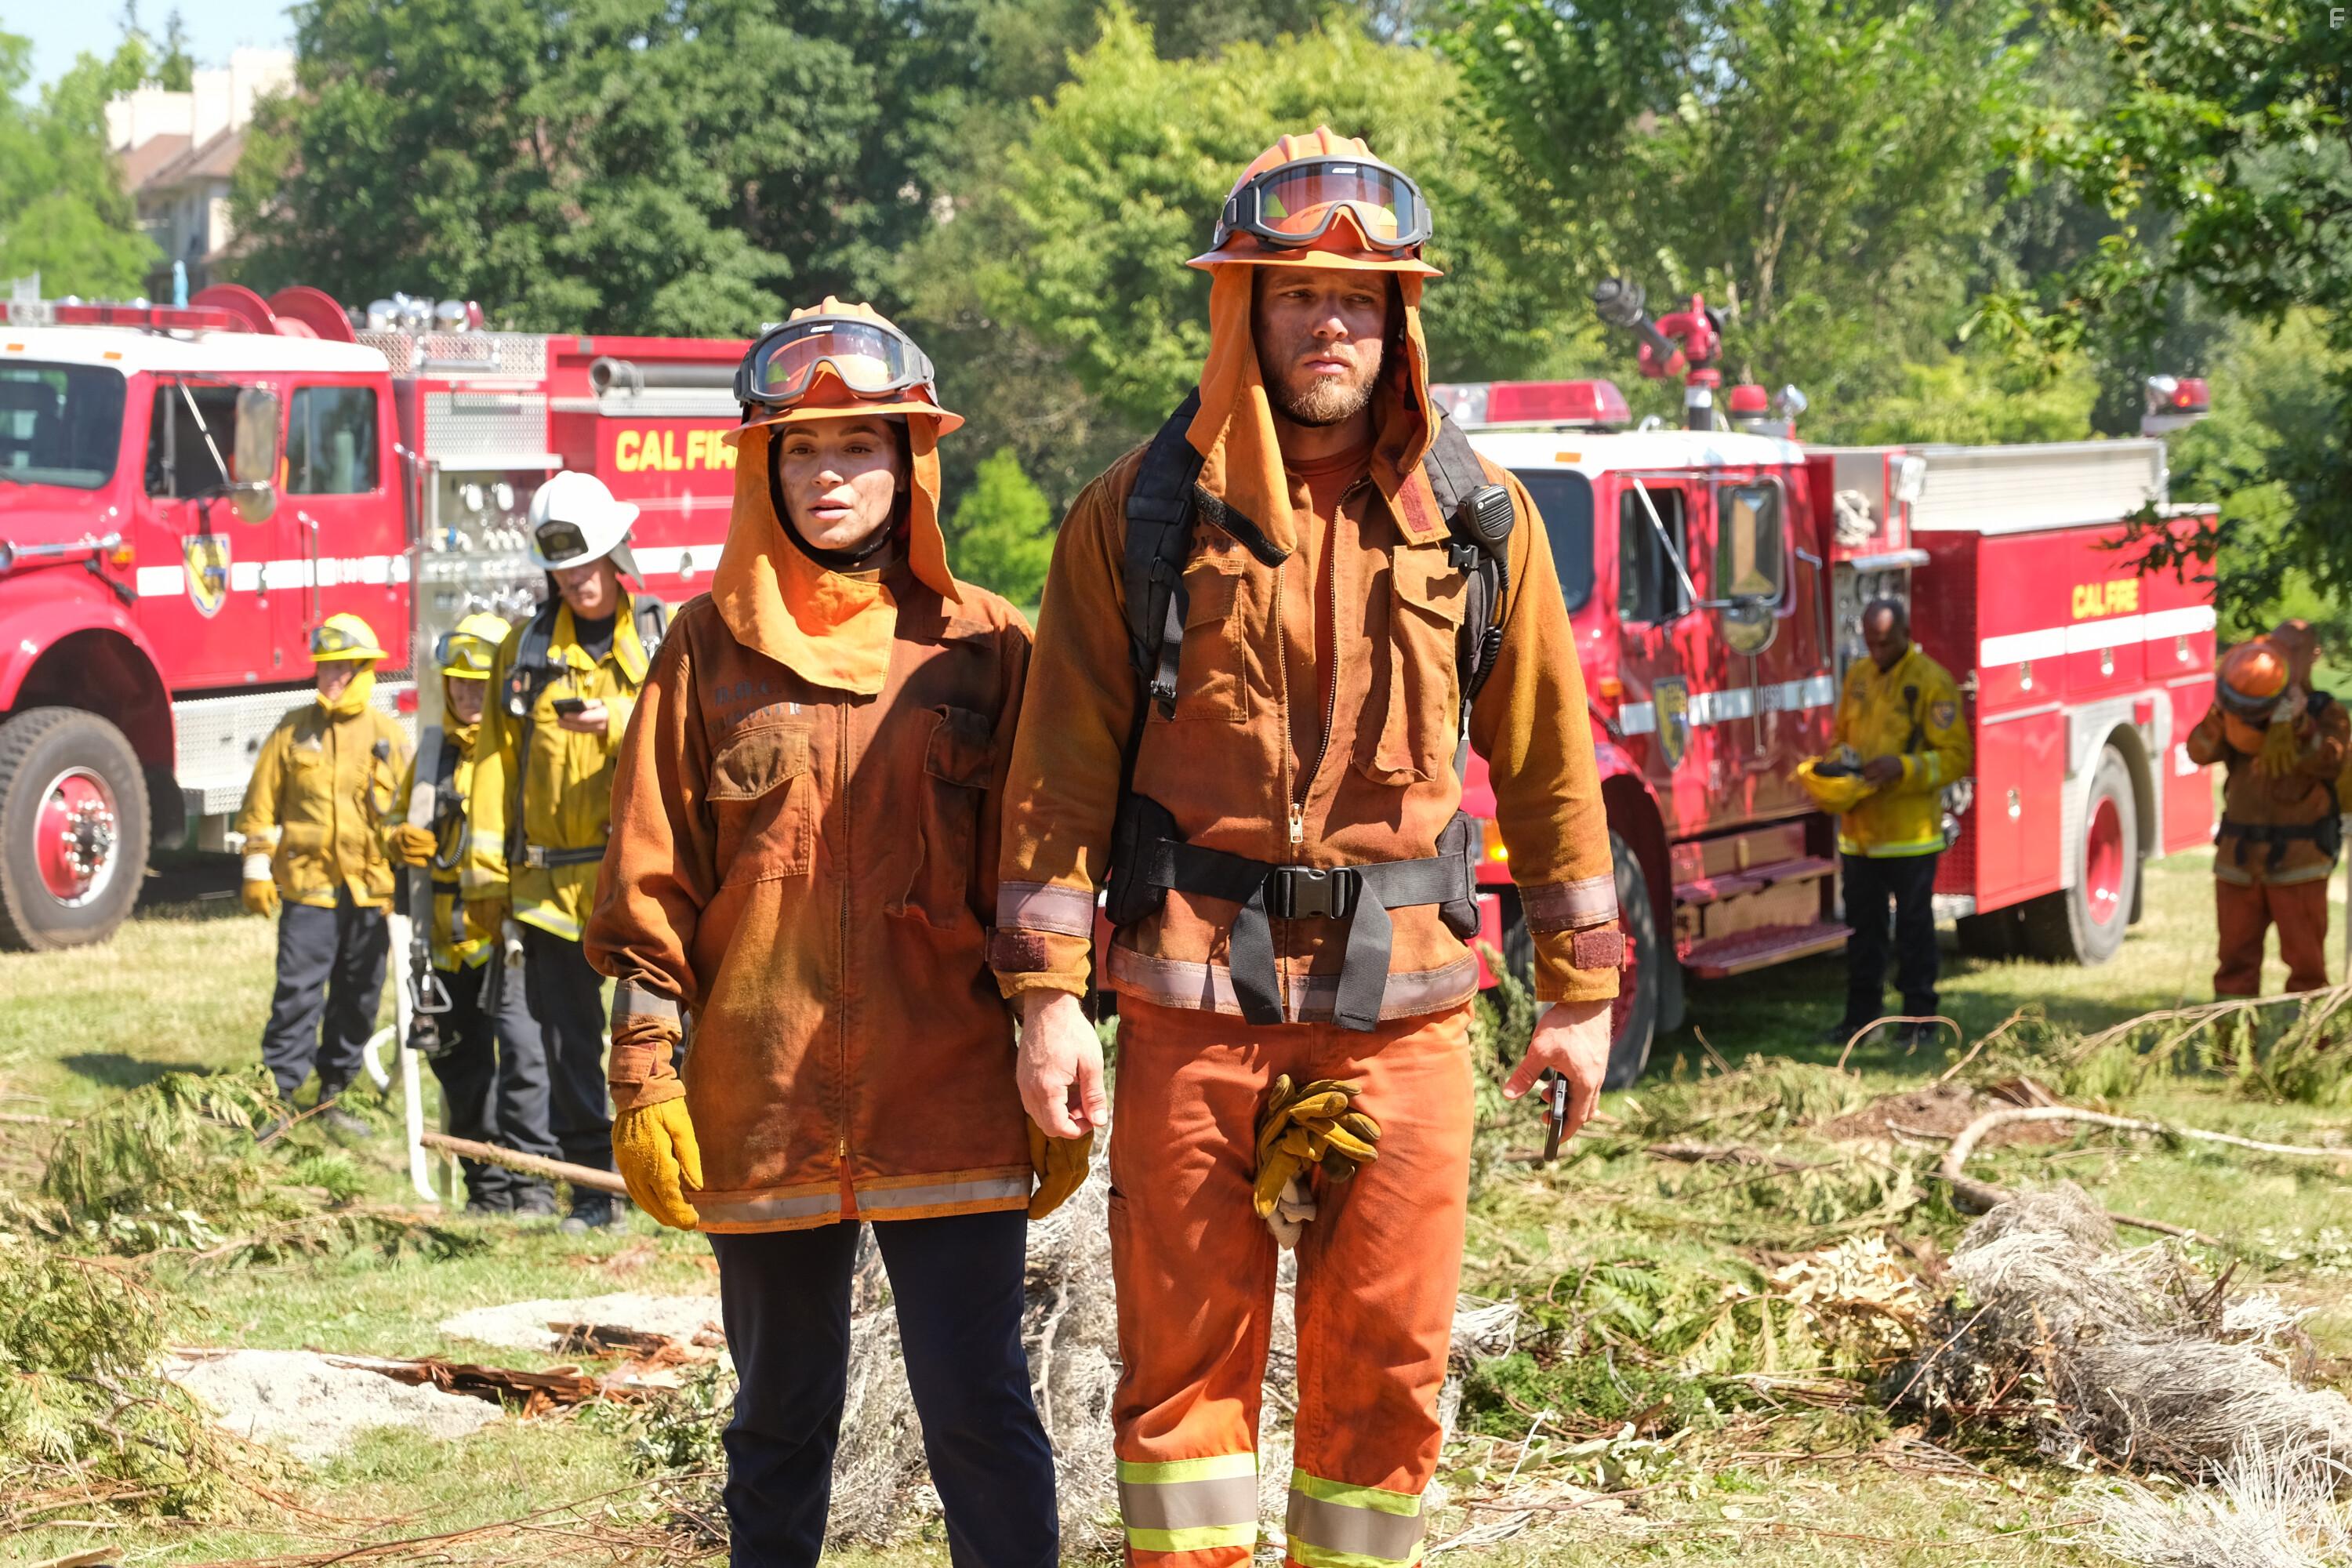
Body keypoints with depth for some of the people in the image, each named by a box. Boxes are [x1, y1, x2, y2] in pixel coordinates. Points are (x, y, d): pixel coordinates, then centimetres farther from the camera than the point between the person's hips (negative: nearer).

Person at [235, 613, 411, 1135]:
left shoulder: (389, 736, 6)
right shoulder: (293, 730, 4)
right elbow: (261, 804, 7)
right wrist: (257, 870, 1)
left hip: (370, 891, 2)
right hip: (308, 888, -2)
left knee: (357, 1002, 8)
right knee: (297, 995, -7)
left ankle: (333, 1096, 20)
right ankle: (278, 1095, -3)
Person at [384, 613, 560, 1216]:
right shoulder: (436, 753, 17)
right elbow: (397, 819, 23)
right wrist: (401, 840, 0)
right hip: (449, 936, 6)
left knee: (521, 1050, -18)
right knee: (462, 1065, 11)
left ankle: (532, 1179, -16)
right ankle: (487, 1189, 20)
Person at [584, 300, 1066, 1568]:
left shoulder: (981, 645, 4)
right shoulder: (713, 645, 5)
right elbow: (652, 882, 4)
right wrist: (643, 1080, -2)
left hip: (950, 1110, -1)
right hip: (761, 1111, 1)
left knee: (978, 1414, -4)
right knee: (780, 1417, 12)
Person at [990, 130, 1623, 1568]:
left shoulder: (1477, 518, 5)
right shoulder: (1142, 515, 1)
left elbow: (1550, 758, 9)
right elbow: (1065, 767, 0)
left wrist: (1583, 993, 7)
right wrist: (1048, 994, -6)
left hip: (1403, 1002, 1)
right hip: (1195, 998, -1)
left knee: (1388, 1357, 5)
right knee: (1185, 1350, 3)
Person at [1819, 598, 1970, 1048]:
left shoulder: (1931, 681, -8)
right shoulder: (1858, 677, 12)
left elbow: (1956, 757, -10)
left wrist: (1903, 767, -24)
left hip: (1910, 834, -5)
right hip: (1859, 829, 5)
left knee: (1914, 927, 4)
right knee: (1862, 927, 11)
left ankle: (1920, 1018, 12)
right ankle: (1861, 1015, 19)